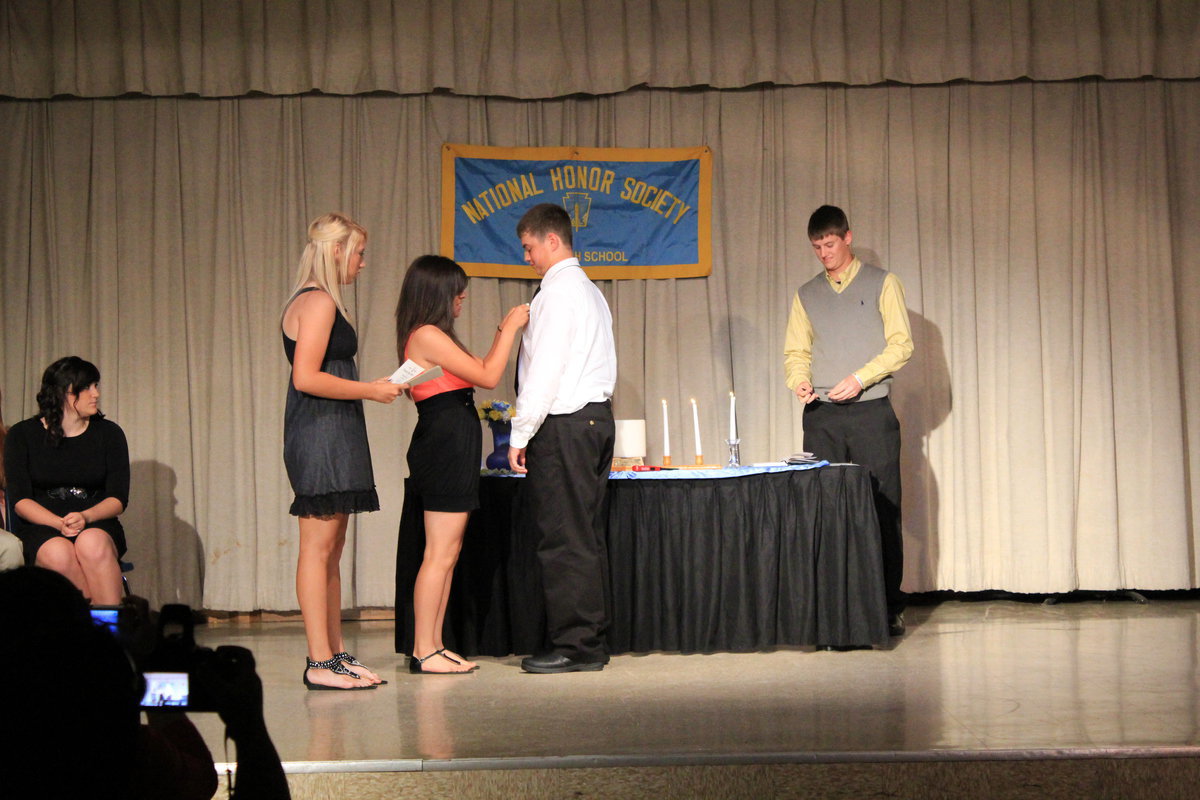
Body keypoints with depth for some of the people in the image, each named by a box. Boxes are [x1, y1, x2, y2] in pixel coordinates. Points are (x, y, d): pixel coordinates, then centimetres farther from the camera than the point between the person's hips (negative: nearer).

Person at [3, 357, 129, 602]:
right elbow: (19, 500, -2)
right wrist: (59, 524, -19)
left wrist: (86, 517, -18)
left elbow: (119, 498, 2)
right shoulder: (22, 435, 6)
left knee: (92, 544, -35)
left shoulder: (108, 433, 9)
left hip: (97, 527, 1)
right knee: (58, 554, -35)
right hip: (40, 529, -1)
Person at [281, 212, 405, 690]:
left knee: (331, 550, 10)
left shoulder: (314, 302, 21)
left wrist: (373, 388, 17)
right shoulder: (318, 302, -11)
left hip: (331, 436, 11)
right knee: (318, 548, -9)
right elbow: (307, 378, -19)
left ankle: (335, 654, 14)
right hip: (321, 435, -11)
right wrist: (371, 390, -12)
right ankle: (320, 663, -8)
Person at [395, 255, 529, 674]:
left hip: (450, 445, 11)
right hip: (445, 441, -11)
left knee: (448, 552, 11)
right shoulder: (427, 335, -13)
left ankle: (433, 645, 14)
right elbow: (488, 376, -13)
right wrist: (509, 329, -4)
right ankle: (423, 652, -5)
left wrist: (503, 331, 18)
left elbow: (479, 371, 20)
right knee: (441, 553, -8)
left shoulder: (433, 336, 19)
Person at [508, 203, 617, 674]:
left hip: (563, 423, -10)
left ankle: (574, 647, -5)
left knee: (564, 537, -7)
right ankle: (590, 643, 13)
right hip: (596, 416, 10)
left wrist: (521, 434, -12)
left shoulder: (558, 291, -10)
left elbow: (545, 370, -16)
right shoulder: (589, 291, 20)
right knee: (586, 535, 10)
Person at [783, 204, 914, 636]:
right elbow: (795, 352, 14)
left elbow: (901, 344, -1)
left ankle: (888, 607, 2)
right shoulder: (806, 295, 17)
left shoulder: (882, 284, 6)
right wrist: (799, 380, -8)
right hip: (821, 414, 3)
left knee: (881, 510, -4)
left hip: (871, 411, -3)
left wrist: (859, 379, -13)